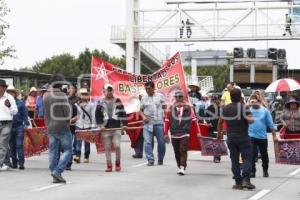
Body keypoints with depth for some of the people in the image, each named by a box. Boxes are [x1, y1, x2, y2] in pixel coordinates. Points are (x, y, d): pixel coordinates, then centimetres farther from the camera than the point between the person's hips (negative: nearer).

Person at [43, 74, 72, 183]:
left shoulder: (45, 96, 4)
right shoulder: (62, 96, -13)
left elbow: (45, 112, 6)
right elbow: (67, 113, -11)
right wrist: (67, 121, 6)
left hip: (50, 128, 6)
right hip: (62, 128, -6)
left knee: (53, 152, 8)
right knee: (67, 150, 3)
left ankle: (56, 177, 10)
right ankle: (57, 171, -11)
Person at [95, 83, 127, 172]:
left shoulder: (117, 101, 8)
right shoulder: (100, 103, 9)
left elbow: (123, 113, 6)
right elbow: (97, 115, 8)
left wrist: (124, 124, -3)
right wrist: (101, 125, -4)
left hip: (117, 127, -1)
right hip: (106, 128, 1)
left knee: (117, 145, -11)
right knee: (107, 147, 3)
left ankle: (118, 163, 8)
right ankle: (109, 165, 10)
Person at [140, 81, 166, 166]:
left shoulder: (160, 96, 6)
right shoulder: (144, 98, 11)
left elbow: (165, 107, 7)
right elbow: (141, 110, 17)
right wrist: (143, 117, -2)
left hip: (159, 122, -1)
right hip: (148, 123, 1)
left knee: (161, 142, 5)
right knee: (147, 142, -10)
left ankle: (160, 159, 21)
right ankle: (150, 160, -7)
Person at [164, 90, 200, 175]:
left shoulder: (188, 108, 4)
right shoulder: (171, 108, 7)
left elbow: (194, 120, 5)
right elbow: (167, 121, 8)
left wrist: (198, 132, 3)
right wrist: (166, 133, 5)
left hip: (185, 134, -3)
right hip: (174, 134, 3)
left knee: (183, 151, -13)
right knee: (177, 152, 9)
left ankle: (183, 168, -16)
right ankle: (180, 167, 23)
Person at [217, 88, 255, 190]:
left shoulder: (224, 109, 8)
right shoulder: (243, 107, -9)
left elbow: (220, 122, 17)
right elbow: (250, 120, -19)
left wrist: (219, 134, 30)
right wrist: (251, 118, 3)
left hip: (230, 138, 5)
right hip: (243, 137, -4)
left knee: (234, 160, 8)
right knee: (247, 158, 1)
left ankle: (238, 182, 7)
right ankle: (246, 180, -12)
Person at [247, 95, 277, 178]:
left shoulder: (265, 111, -2)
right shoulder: (248, 110, -1)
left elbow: (270, 124, 2)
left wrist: (274, 135, 3)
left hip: (263, 137, 1)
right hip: (252, 136, -1)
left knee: (264, 155, 12)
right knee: (252, 154, -7)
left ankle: (265, 170, 29)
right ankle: (252, 171, 3)